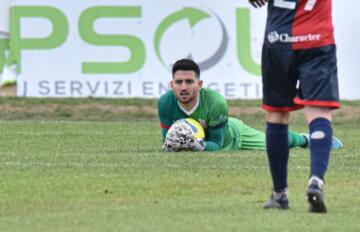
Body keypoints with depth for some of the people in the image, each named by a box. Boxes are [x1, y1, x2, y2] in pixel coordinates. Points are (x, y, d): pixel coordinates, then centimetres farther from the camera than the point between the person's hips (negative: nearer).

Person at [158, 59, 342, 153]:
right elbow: (167, 135, -23)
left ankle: (304, 139, 56)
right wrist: (169, 144, -47)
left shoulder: (216, 102, -44)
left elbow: (217, 143, -35)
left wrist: (201, 146, -57)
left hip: (233, 136, -4)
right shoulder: (166, 102, -36)